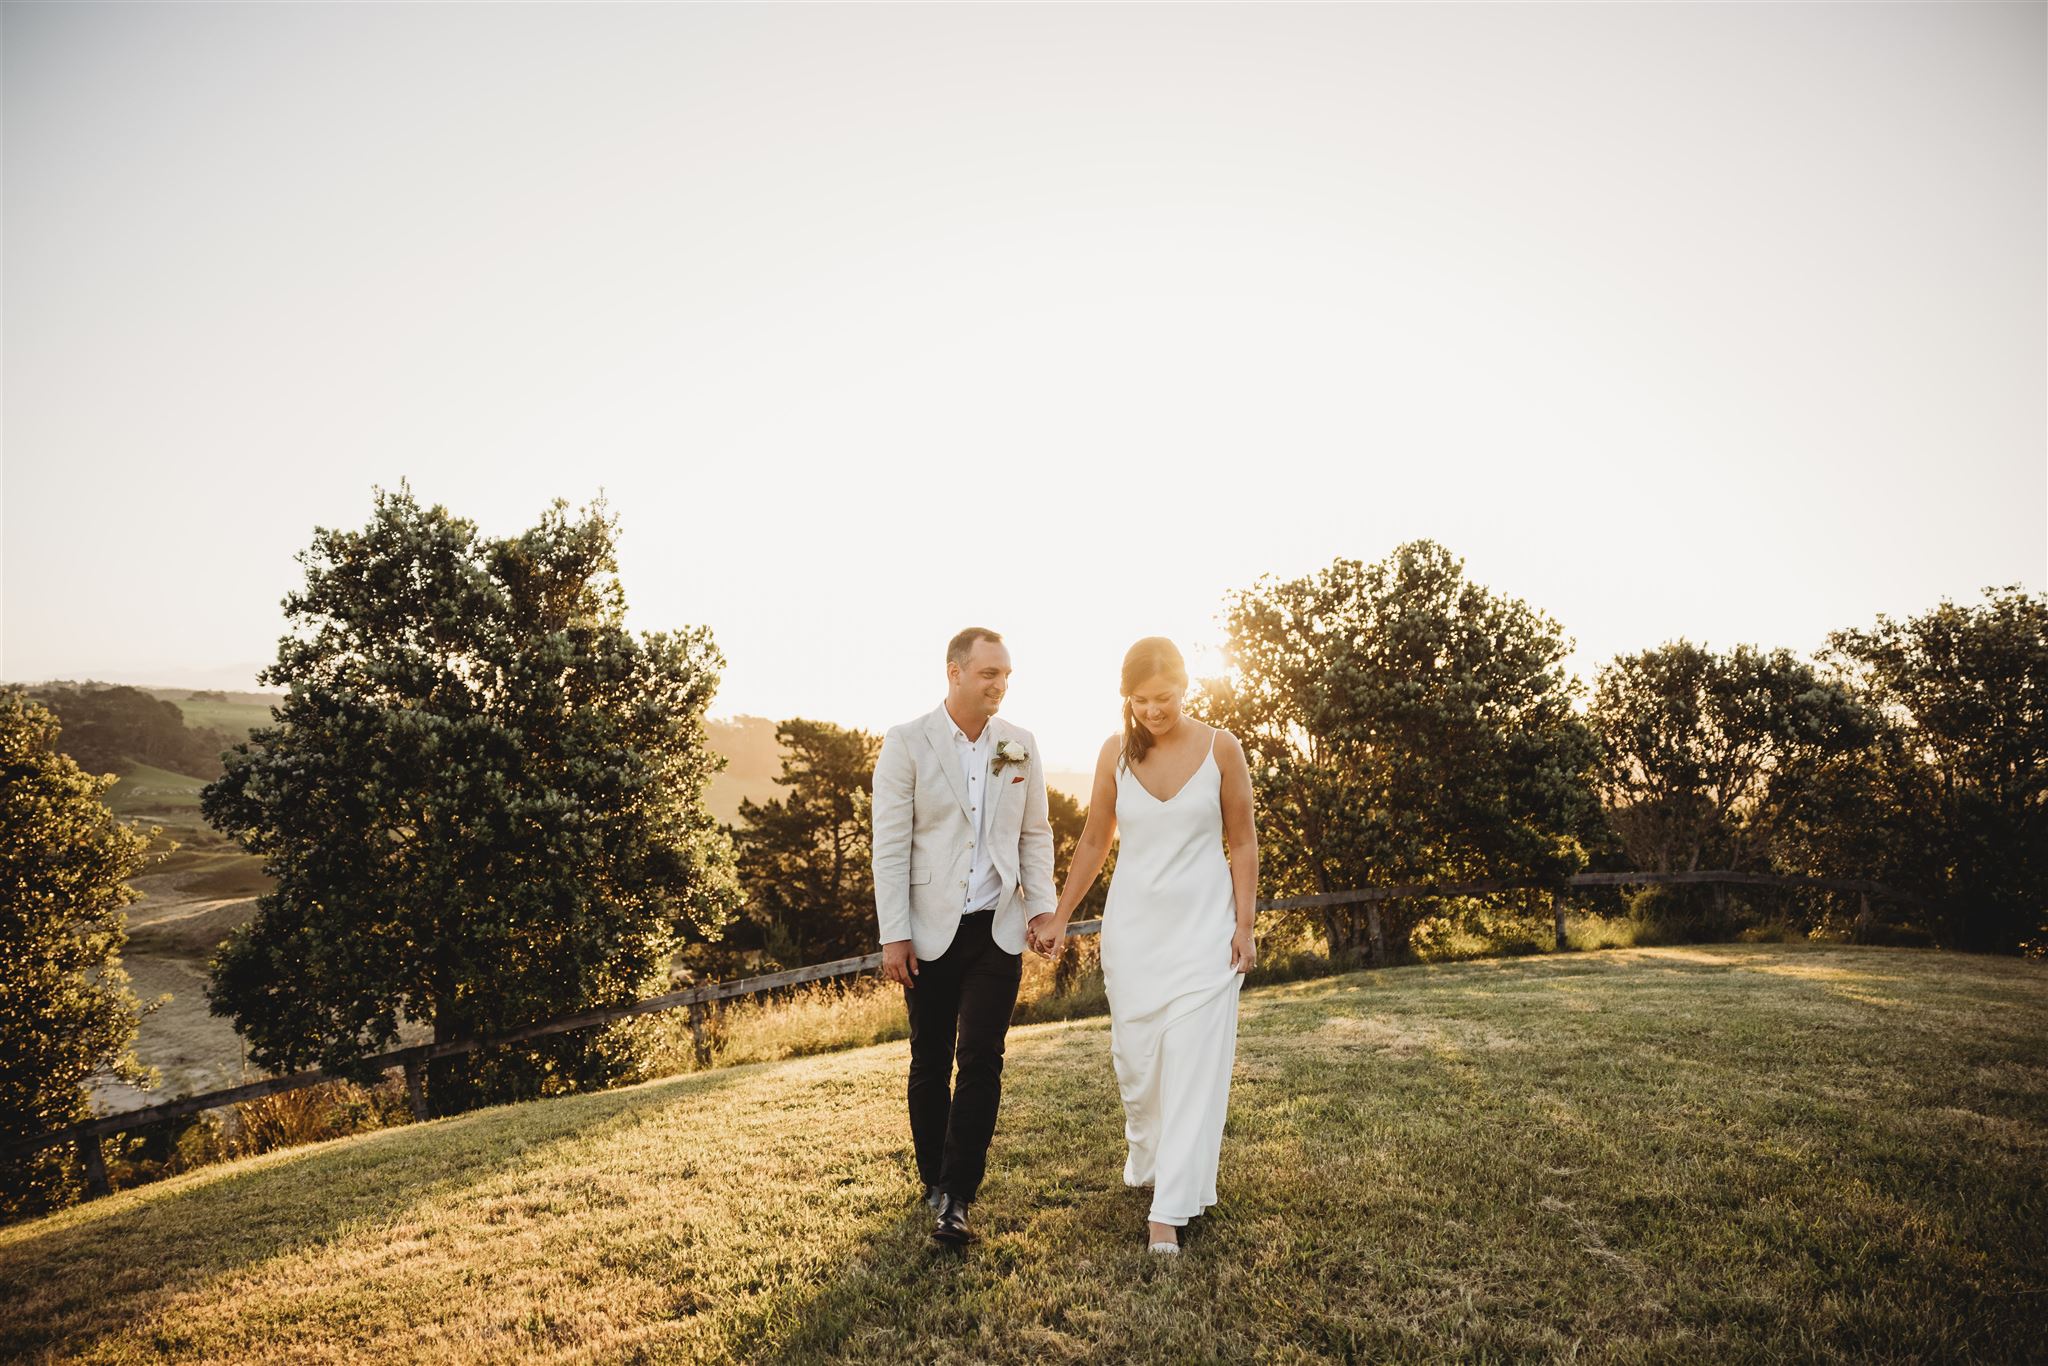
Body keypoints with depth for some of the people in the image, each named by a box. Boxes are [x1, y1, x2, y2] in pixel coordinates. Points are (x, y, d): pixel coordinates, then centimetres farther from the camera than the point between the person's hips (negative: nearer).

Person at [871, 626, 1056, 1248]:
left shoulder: (1020, 746, 3)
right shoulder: (906, 743, -7)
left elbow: (1036, 835, 10)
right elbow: (890, 845, -7)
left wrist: (1045, 910, 2)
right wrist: (894, 935, -10)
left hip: (997, 929, 2)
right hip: (931, 932, -1)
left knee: (981, 1061, -3)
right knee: (930, 1063, 11)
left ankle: (956, 1199, 5)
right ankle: (934, 1178, 31)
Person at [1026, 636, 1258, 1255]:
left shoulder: (1220, 747, -5)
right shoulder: (1116, 751, 0)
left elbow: (1243, 844, 1)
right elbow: (1094, 842, 8)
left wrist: (1244, 925, -4)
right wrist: (1057, 918, 7)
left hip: (1203, 925, -2)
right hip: (1133, 925, 2)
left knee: (1193, 1063, -4)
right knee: (1135, 1057, 10)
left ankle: (1168, 1211, 3)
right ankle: (1147, 1163, 37)